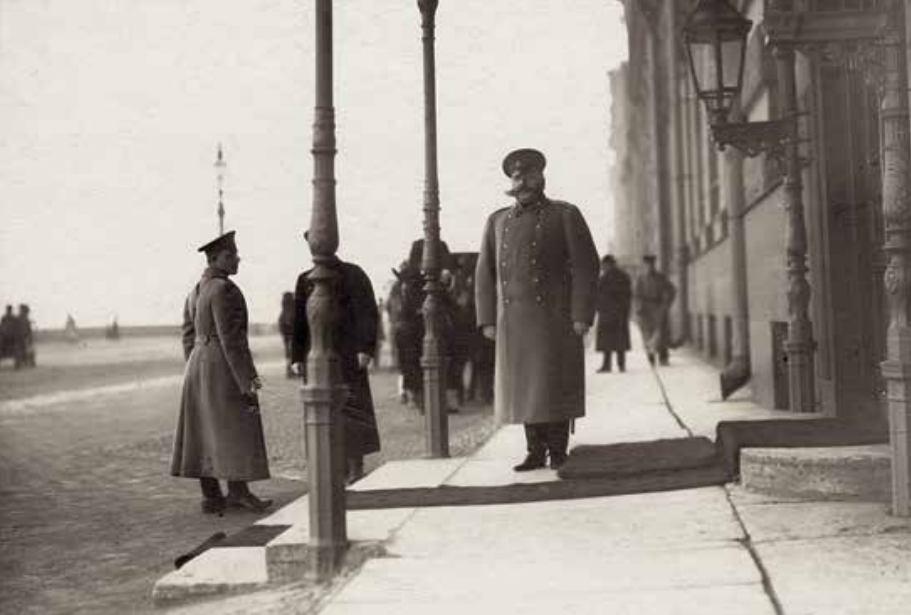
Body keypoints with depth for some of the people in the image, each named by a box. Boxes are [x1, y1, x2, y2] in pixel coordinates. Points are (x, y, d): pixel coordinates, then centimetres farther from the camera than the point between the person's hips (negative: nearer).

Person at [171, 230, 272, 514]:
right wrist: (246, 379, -18)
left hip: (200, 365, 9)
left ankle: (211, 497, 9)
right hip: (225, 367, -9)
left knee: (206, 430, 7)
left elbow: (188, 337, 16)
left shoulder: (196, 291, 14)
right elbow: (230, 337, -19)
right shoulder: (224, 289, -15)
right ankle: (238, 492, -3)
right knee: (235, 430, -4)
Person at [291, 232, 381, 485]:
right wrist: (297, 356, 8)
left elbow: (367, 313, -5)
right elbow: (299, 320, 14)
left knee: (351, 408, -3)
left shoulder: (352, 274, 1)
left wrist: (365, 348, -14)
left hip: (347, 355, -4)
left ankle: (356, 467, 5)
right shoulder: (305, 280, 14)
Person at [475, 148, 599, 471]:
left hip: (555, 316, -3)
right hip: (513, 319, 4)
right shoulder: (497, 221, 11)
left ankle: (558, 452, 7)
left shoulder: (566, 215, 1)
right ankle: (536, 452, 13)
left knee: (554, 386, -2)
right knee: (524, 385, 5)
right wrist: (487, 320, 3)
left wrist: (582, 315, -12)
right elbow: (485, 273, 11)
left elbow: (586, 265, -5)